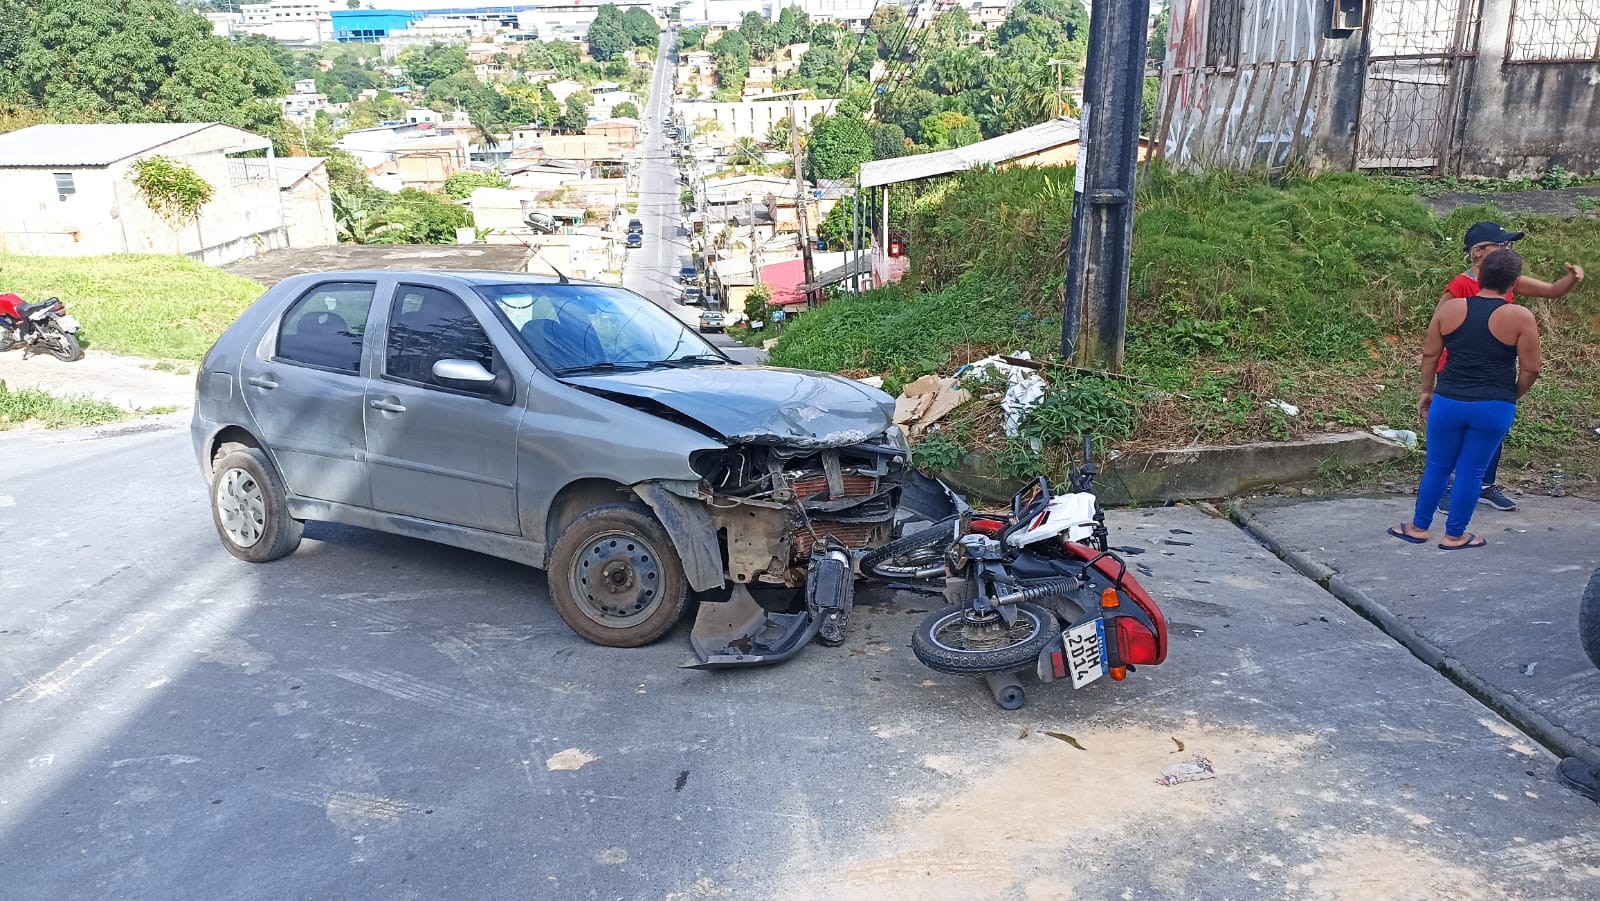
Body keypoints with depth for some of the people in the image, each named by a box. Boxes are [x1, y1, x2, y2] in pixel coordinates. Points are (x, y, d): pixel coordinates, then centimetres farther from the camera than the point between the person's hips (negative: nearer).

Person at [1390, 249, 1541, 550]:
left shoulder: (1450, 308, -1)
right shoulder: (1521, 317, -7)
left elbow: (1430, 354, 5)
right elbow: (1531, 369, -5)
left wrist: (1426, 392, 16)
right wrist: (1513, 396, 13)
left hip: (1448, 401, 2)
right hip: (1494, 408, -2)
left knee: (1437, 466, 15)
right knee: (1471, 471, 9)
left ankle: (1419, 527, 24)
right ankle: (1454, 535, 19)